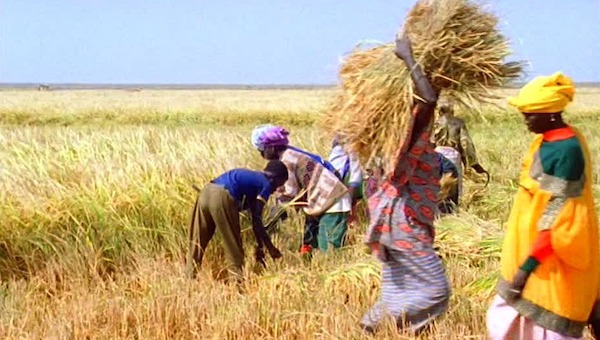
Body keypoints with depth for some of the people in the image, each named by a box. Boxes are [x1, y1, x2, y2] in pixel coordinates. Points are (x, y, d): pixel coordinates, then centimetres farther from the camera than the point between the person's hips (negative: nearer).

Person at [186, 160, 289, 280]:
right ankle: (237, 279, 8)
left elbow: (254, 217, 35)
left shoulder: (251, 177, 33)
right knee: (234, 245, 6)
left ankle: (190, 277, 18)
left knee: (198, 241, 15)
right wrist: (270, 247, 7)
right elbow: (256, 219, 1)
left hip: (205, 192, 8)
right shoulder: (266, 184, 9)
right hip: (222, 197, -8)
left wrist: (260, 245, 37)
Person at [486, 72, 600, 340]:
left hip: (551, 260, -10)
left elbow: (558, 216, -23)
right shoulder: (545, 142, 8)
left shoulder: (567, 150, -20)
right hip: (533, 248, 10)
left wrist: (527, 265, -22)